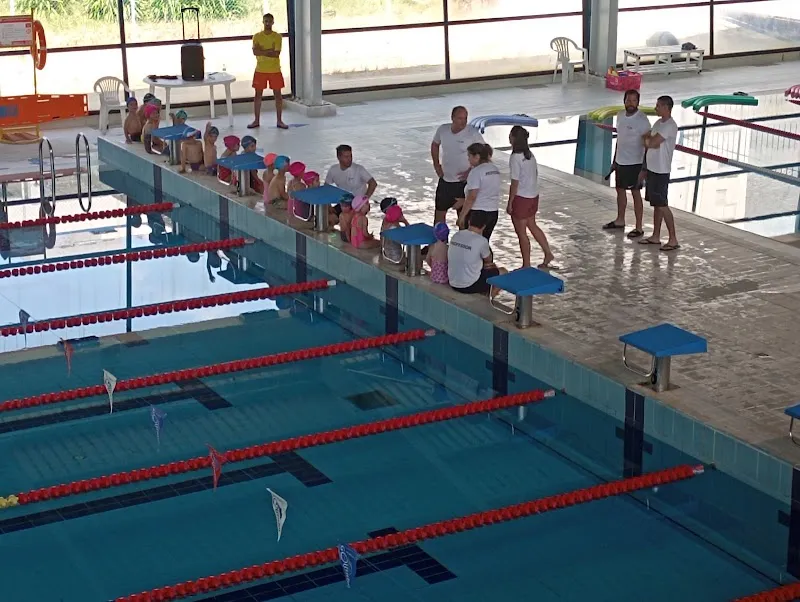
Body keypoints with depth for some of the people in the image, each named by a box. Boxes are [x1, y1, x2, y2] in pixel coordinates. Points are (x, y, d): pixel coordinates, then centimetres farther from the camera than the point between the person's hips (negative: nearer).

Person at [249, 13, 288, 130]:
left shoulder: (277, 36, -4)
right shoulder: (257, 36, 0)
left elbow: (276, 54, -14)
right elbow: (255, 51, -14)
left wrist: (262, 51, -15)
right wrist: (270, 50, -18)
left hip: (275, 70, -1)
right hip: (260, 70, 1)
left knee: (278, 94, 2)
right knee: (258, 95, 5)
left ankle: (279, 121, 9)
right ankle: (256, 120, 14)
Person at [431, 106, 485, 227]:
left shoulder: (473, 133, -16)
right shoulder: (442, 130, -4)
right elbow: (435, 145, 16)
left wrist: (471, 171, -15)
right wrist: (436, 164, 7)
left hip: (463, 181, -4)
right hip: (445, 179, 4)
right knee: (439, 211, 16)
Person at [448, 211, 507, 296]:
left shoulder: (456, 235, -1)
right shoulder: (481, 241, -18)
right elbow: (488, 260, 3)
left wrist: (483, 265, 19)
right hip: (469, 287, -6)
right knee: (503, 272, 14)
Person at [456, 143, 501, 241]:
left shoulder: (476, 172, -14)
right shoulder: (495, 169, 12)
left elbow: (471, 197, -19)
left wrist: (462, 216, -14)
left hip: (477, 213, -8)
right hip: (493, 212, 8)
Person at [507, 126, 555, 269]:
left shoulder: (516, 158, -21)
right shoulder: (530, 155, 2)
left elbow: (515, 183, -19)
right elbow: (535, 174, 10)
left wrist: (510, 203, -12)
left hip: (521, 198, -8)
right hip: (534, 196, 8)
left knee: (521, 232, 6)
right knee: (532, 225, 26)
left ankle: (526, 266, 15)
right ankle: (548, 253, 30)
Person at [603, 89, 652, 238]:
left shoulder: (642, 120, -18)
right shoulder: (620, 115, 4)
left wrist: (644, 169, -20)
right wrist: (614, 161, 17)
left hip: (634, 163, -7)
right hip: (620, 162, 7)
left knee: (635, 194, 0)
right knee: (620, 190, 19)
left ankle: (639, 228, 8)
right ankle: (620, 221, 35)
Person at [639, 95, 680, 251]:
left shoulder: (670, 126, -19)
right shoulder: (659, 123, 11)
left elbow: (651, 143, -21)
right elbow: (645, 138, 16)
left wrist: (647, 140, -1)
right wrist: (650, 140, -3)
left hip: (661, 171, -9)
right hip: (652, 168, 9)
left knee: (662, 205, -7)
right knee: (656, 204, 14)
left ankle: (673, 239, -3)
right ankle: (656, 236, 22)